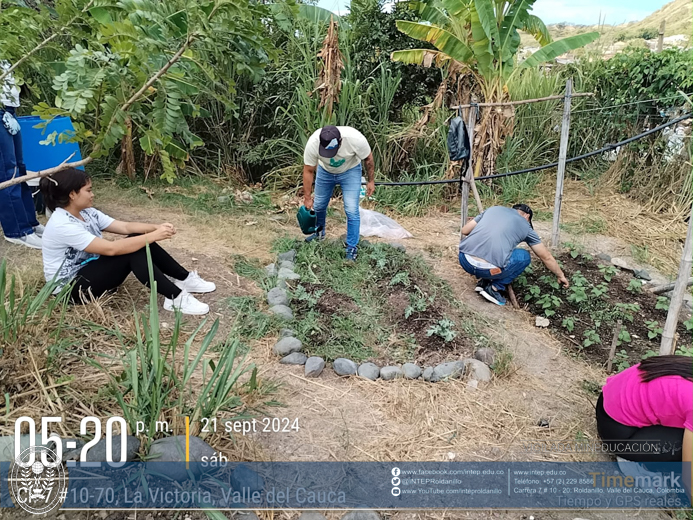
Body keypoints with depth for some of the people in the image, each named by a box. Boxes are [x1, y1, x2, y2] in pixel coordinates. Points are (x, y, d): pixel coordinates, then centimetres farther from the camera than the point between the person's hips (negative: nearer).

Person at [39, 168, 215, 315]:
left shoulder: (86, 213, 2)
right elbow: (111, 249, -32)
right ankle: (175, 298, -23)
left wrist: (156, 227, -19)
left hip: (90, 272, 9)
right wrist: (153, 236, -30)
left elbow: (126, 226, -2)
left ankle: (184, 279, -3)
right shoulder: (62, 226, -26)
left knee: (139, 240, -9)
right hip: (72, 288, -9)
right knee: (133, 252, -26)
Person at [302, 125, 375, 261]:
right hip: (324, 171, 2)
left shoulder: (355, 138, -38)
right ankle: (319, 233, 41)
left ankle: (352, 248, 2)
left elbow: (368, 159, -17)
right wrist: (307, 197, -18)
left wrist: (371, 181, -9)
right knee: (319, 206, 12)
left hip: (350, 171, -2)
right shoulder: (313, 143, -35)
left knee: (351, 210, -11)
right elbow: (308, 171, -20)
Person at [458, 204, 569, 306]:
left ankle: (484, 282, 20)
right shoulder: (525, 226, 16)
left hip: (464, 260, 4)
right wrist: (560, 276, 41)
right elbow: (546, 257, 25)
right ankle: (494, 288, 10)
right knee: (524, 256, 24)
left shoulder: (493, 209, 22)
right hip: (488, 269, -4)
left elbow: (464, 231, 21)